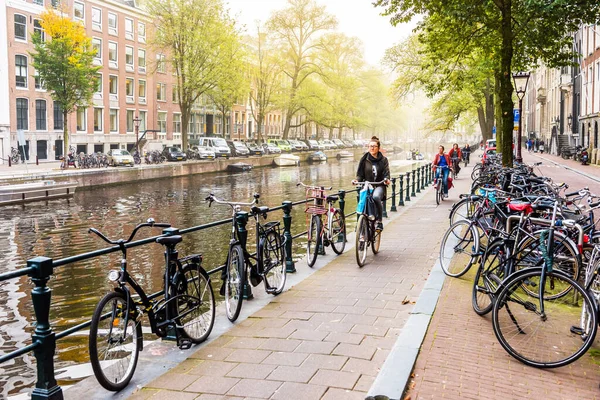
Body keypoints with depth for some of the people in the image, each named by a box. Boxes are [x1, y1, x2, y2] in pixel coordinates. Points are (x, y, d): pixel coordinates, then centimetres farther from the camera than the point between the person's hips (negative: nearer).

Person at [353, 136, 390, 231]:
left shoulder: (383, 160, 8)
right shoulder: (364, 159, 10)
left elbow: (386, 173, -1)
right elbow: (360, 174, 8)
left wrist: (386, 179, -24)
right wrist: (357, 180, -14)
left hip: (379, 186, -2)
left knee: (376, 197, -34)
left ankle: (379, 222, -23)